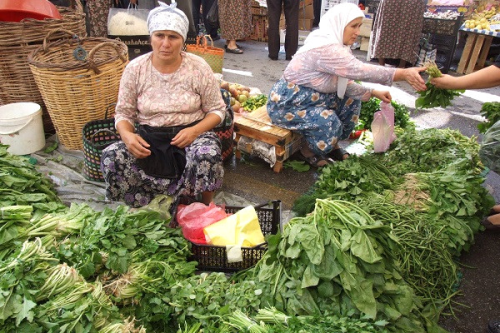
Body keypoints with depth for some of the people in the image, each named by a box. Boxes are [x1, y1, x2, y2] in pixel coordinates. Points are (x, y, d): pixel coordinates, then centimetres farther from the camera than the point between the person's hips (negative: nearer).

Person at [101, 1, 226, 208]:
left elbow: (217, 110, -1)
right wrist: (127, 135, -19)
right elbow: (123, 113, 4)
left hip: (191, 133, -1)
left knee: (207, 155, -35)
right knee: (111, 157, -24)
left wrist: (195, 130, -20)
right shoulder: (135, 69, -2)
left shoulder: (198, 67, -6)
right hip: (149, 137, 2)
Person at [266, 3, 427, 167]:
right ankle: (308, 150, 1)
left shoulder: (335, 46, 3)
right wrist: (404, 73, -31)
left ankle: (332, 144, 19)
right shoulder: (325, 47, -28)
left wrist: (373, 92, -4)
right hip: (287, 102, -10)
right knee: (329, 122, -29)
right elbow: (360, 71, -33)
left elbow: (345, 83, 5)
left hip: (310, 97, 10)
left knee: (351, 101, 8)